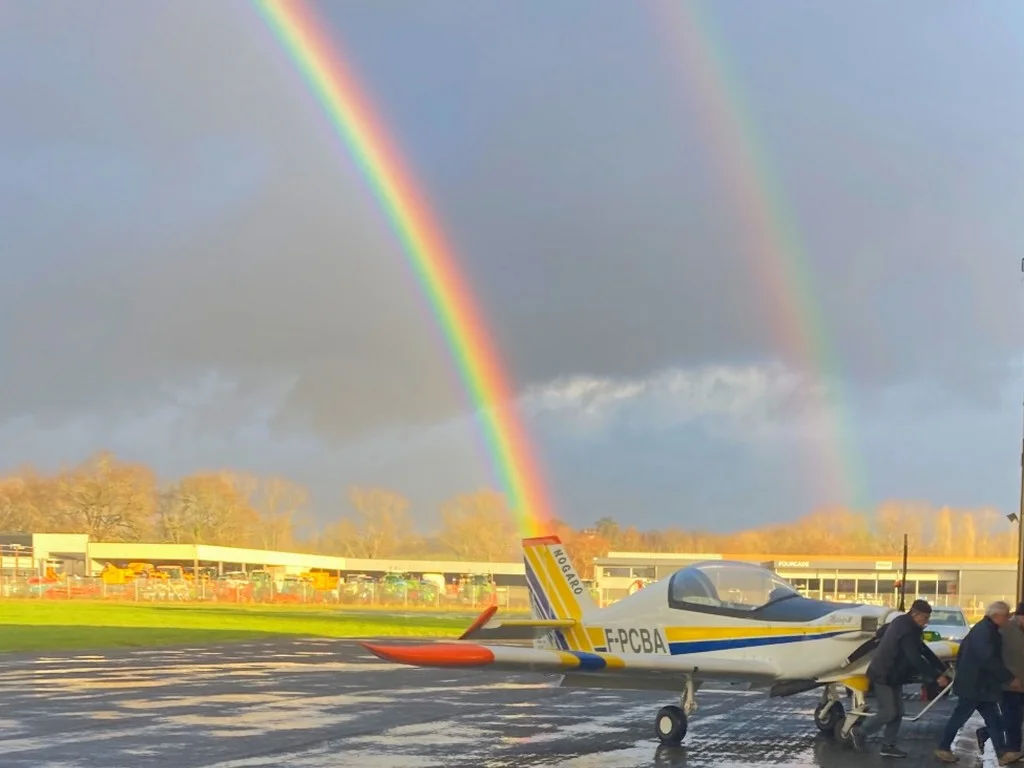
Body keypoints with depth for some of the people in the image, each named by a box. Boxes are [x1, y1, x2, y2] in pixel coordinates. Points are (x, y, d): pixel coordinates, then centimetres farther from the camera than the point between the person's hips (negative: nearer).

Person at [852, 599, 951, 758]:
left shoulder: (904, 624, 8)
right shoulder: (906, 631, -25)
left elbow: (922, 649, 15)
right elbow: (916, 659, -30)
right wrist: (936, 676, -29)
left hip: (893, 675, 10)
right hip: (883, 676, -10)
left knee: (897, 712, 10)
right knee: (889, 713, -6)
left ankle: (888, 746, 14)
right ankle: (860, 731, 11)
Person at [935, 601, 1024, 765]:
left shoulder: (986, 629, 14)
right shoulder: (985, 631, -20)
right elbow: (989, 660, -28)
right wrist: (1010, 679, -23)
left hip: (980, 685, 10)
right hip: (974, 685, -10)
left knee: (993, 719, 7)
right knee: (960, 717, 0)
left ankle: (1002, 753, 7)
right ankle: (943, 748, 10)